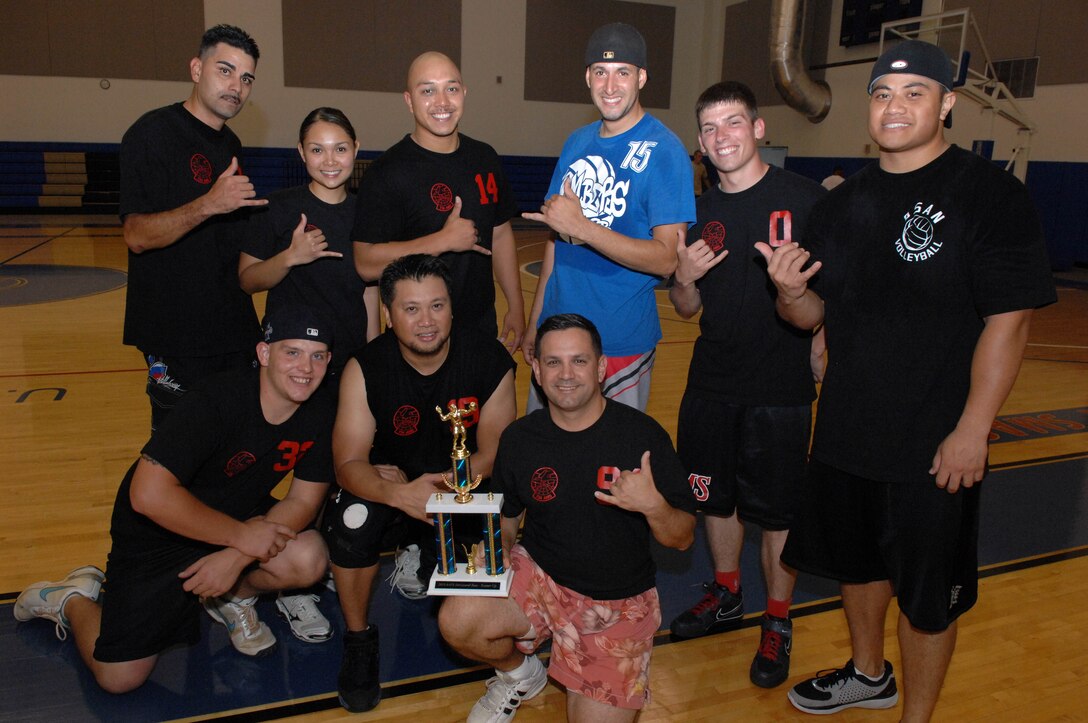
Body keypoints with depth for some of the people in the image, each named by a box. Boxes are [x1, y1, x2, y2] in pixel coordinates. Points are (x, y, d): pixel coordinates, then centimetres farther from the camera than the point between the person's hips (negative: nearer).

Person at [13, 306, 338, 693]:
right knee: (120, 677, -6)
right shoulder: (216, 401, -31)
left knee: (309, 560, -24)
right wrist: (241, 536, -29)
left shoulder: (320, 411, -14)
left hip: (239, 516, 5)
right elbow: (149, 495, -35)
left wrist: (238, 556, -21)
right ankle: (74, 597, 24)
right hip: (159, 533, -4)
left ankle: (235, 596, 9)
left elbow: (304, 500, -9)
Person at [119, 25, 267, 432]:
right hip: (177, 333, -7)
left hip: (233, 324, 7)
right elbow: (137, 236, -19)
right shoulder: (154, 133, -10)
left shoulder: (230, 144, 14)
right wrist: (208, 205, -32)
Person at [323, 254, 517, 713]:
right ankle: (358, 640, -5)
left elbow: (495, 452, -9)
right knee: (352, 515, -32)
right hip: (389, 491, 0)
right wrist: (400, 494, -43)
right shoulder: (365, 368, -15)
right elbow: (349, 463, -21)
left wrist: (436, 483, -28)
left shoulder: (489, 360, -15)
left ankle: (430, 563, 15)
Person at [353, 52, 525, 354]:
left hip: (482, 325, 6)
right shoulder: (387, 172, -14)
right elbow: (366, 264, -20)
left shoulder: (484, 158, 4)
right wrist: (445, 241, -22)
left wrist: (516, 306, 9)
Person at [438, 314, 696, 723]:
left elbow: (683, 539, -8)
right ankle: (520, 674, 10)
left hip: (620, 602, -1)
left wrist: (652, 505, -29)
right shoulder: (519, 439, -5)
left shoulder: (643, 435, -13)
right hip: (537, 578, 2)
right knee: (457, 620, -26)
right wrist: (497, 549, -11)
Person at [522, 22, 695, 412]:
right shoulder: (577, 142, 9)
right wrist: (535, 319, 10)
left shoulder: (664, 150, -11)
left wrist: (582, 227, -25)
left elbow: (666, 259, -18)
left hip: (621, 342, -6)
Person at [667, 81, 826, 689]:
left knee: (778, 510, 6)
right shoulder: (703, 212, 8)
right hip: (711, 385, 5)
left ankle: (778, 622, 26)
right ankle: (727, 597, 38)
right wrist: (684, 278, -9)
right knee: (716, 495, 17)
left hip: (781, 387, -5)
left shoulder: (806, 197, -7)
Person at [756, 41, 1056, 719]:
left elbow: (1008, 321, -15)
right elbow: (812, 313, 9)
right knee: (857, 560, 22)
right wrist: (790, 291, -14)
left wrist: (973, 430, -19)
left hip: (934, 445, -6)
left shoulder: (991, 195, -10)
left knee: (928, 595, 8)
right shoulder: (845, 202, 7)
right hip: (845, 433, 6)